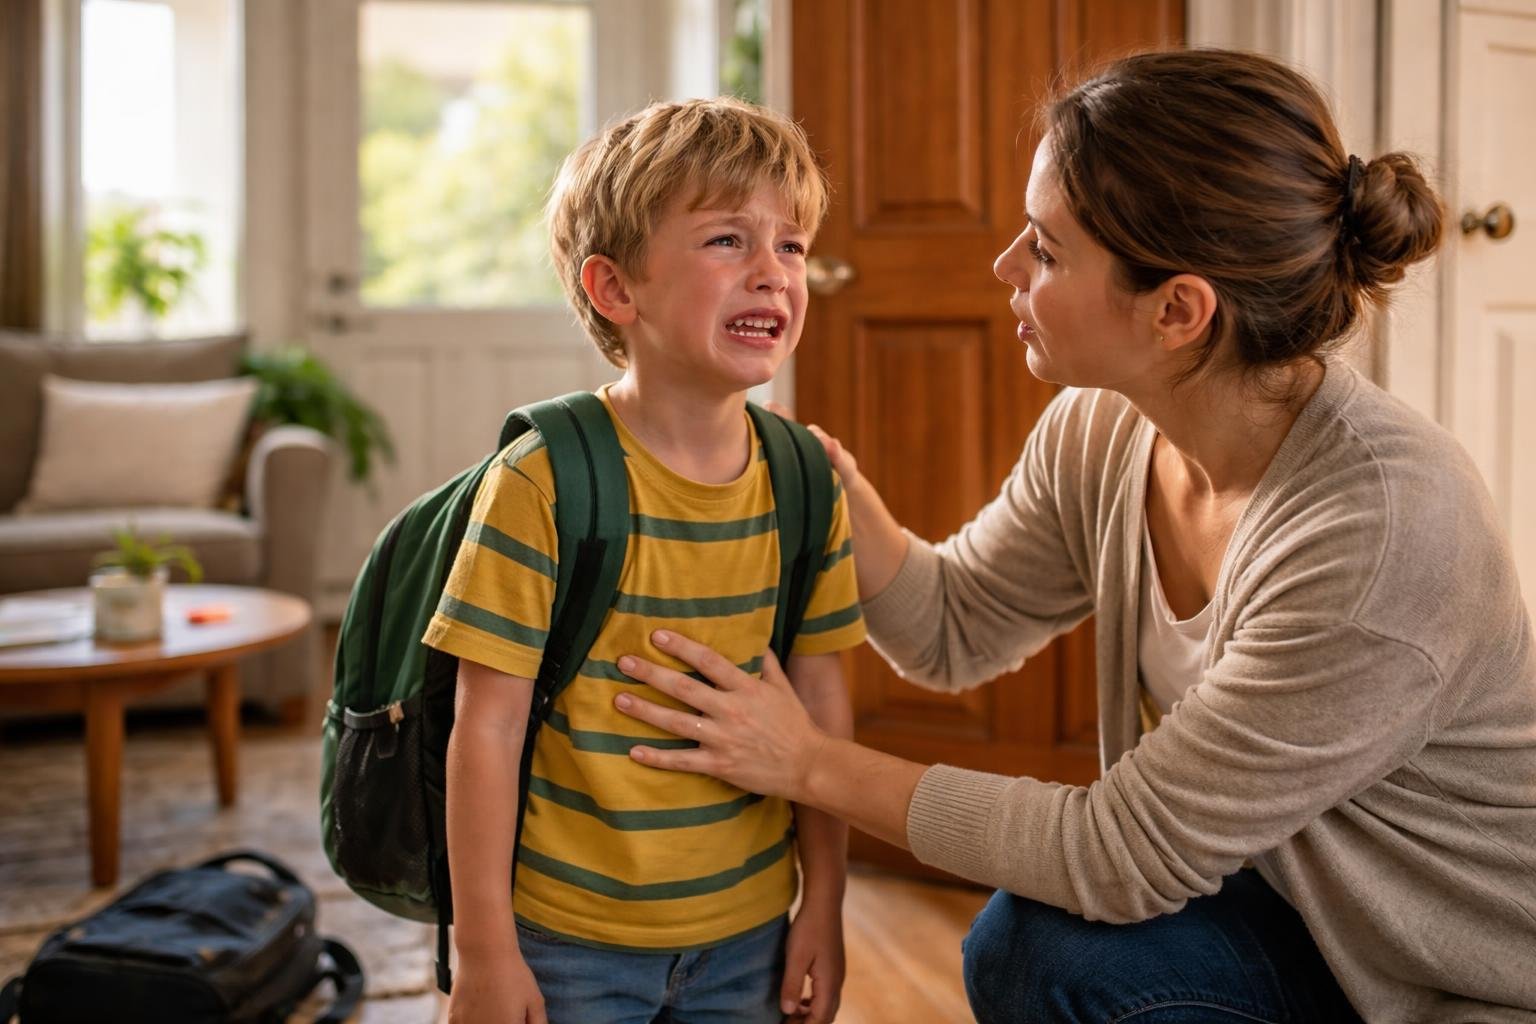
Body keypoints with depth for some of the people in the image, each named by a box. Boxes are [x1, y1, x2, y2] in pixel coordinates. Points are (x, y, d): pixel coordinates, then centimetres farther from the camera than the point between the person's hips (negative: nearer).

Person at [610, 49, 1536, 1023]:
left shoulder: (1383, 526, -33)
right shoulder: (1098, 432, -10)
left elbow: (1125, 853, -27)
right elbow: (952, 630, 4)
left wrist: (812, 763, -21)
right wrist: (830, 474, -13)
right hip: (1305, 911, 6)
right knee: (1027, 941, -15)